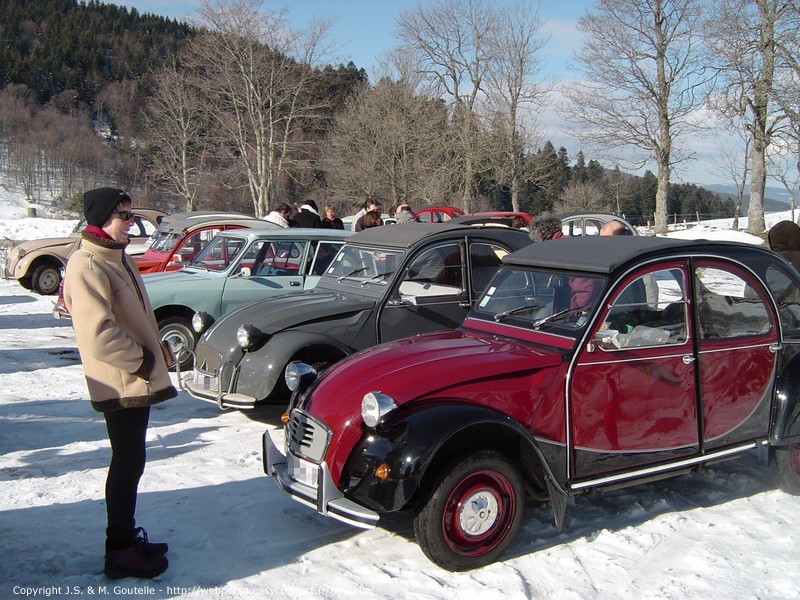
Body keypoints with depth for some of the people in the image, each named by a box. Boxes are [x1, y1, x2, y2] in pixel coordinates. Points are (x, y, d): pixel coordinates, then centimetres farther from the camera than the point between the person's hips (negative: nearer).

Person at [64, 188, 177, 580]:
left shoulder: (115, 257, 13)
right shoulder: (89, 266, -19)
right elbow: (98, 333, -27)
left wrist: (152, 350, 11)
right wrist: (141, 359, -17)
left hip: (136, 380, 10)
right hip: (121, 383, -10)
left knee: (130, 462, 17)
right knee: (128, 464, -2)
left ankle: (126, 537, 30)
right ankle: (120, 553, 9)